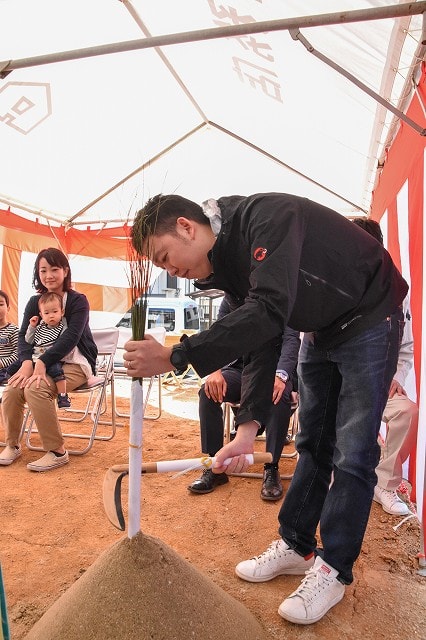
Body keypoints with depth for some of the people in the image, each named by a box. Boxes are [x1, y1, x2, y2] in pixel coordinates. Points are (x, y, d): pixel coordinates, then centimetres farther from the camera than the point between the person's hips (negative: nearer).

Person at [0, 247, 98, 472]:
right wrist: (27, 362, -24)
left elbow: (71, 337, -21)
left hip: (76, 363, -5)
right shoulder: (35, 302, 7)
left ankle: (57, 452, -18)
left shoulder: (78, 300, -8)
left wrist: (41, 363, -31)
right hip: (43, 362, 5)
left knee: (35, 388, -30)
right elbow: (23, 335, -3)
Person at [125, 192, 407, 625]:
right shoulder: (227, 261, -4)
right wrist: (247, 428, -17)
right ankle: (296, 546, 27)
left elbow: (269, 311, -43)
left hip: (368, 320, -8)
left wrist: (174, 357, -40)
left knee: (352, 454, -3)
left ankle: (333, 569, 12)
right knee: (312, 444, 12)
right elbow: (259, 343, -8)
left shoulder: (265, 216, -29)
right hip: (320, 330, 8)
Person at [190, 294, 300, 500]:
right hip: (240, 367, 3)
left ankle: (271, 469, -17)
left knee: (280, 395, -34)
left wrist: (280, 375, -35)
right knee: (209, 390, -25)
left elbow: (291, 338, -16)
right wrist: (215, 370, -26)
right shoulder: (230, 298, 2)